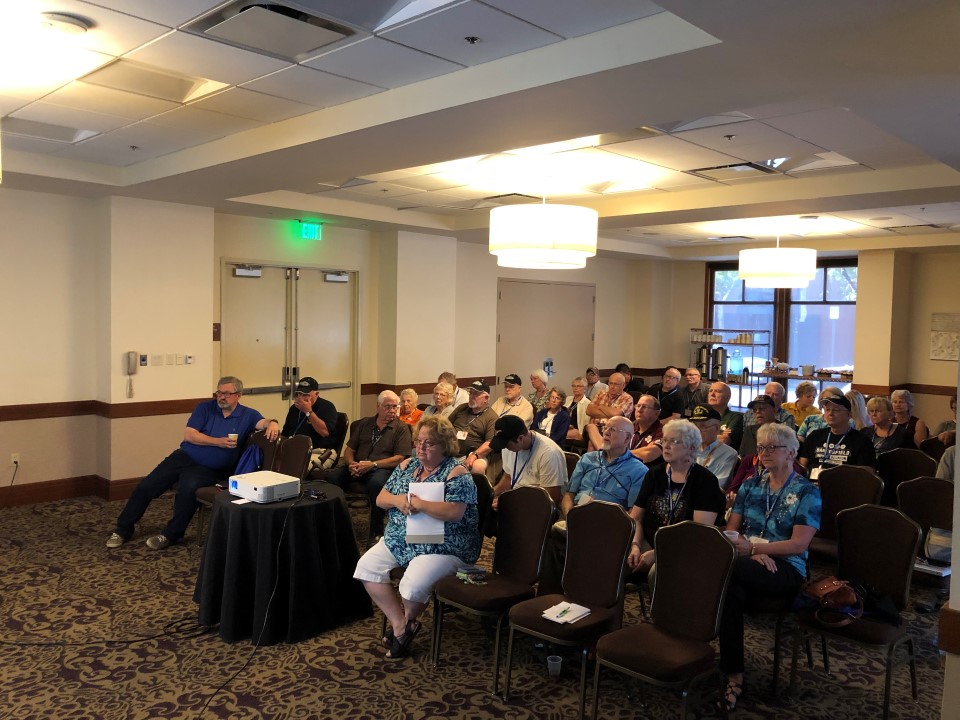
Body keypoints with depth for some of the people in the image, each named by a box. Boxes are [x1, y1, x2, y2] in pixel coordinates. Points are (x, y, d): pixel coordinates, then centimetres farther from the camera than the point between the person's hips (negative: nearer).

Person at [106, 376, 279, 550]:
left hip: (208, 469, -3)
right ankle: (123, 529, 15)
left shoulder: (247, 415, 5)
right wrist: (219, 442, -14)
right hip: (183, 457, 3)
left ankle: (171, 535, -12)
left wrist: (273, 424, -37)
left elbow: (264, 423, -12)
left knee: (189, 488, -32)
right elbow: (189, 435, -4)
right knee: (145, 486, -6)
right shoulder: (205, 407, 5)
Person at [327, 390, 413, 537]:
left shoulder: (401, 428, 6)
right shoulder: (364, 424, 20)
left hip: (382, 468, -4)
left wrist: (372, 464, -16)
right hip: (357, 468, 4)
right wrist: (351, 463, -7)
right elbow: (349, 449, 17)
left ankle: (376, 532, -23)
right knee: (331, 477, -25)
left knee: (376, 483, -39)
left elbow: (400, 458, -5)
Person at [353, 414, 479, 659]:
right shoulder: (407, 465, 9)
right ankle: (400, 625, 3)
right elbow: (380, 499, 8)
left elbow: (455, 512, -25)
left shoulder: (456, 473, -11)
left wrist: (417, 503, -24)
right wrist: (396, 500, -15)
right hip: (400, 539, 7)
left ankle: (407, 622, 11)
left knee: (412, 586, -27)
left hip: (443, 546, -7)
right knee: (366, 566, -8)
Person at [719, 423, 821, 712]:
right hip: (747, 563, 4)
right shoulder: (750, 485, 16)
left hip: (786, 570, -4)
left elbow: (798, 545, -9)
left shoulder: (807, 492, 2)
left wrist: (752, 547, -19)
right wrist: (753, 553, -11)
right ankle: (734, 676, -27)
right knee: (731, 591, -36)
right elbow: (730, 529, 10)